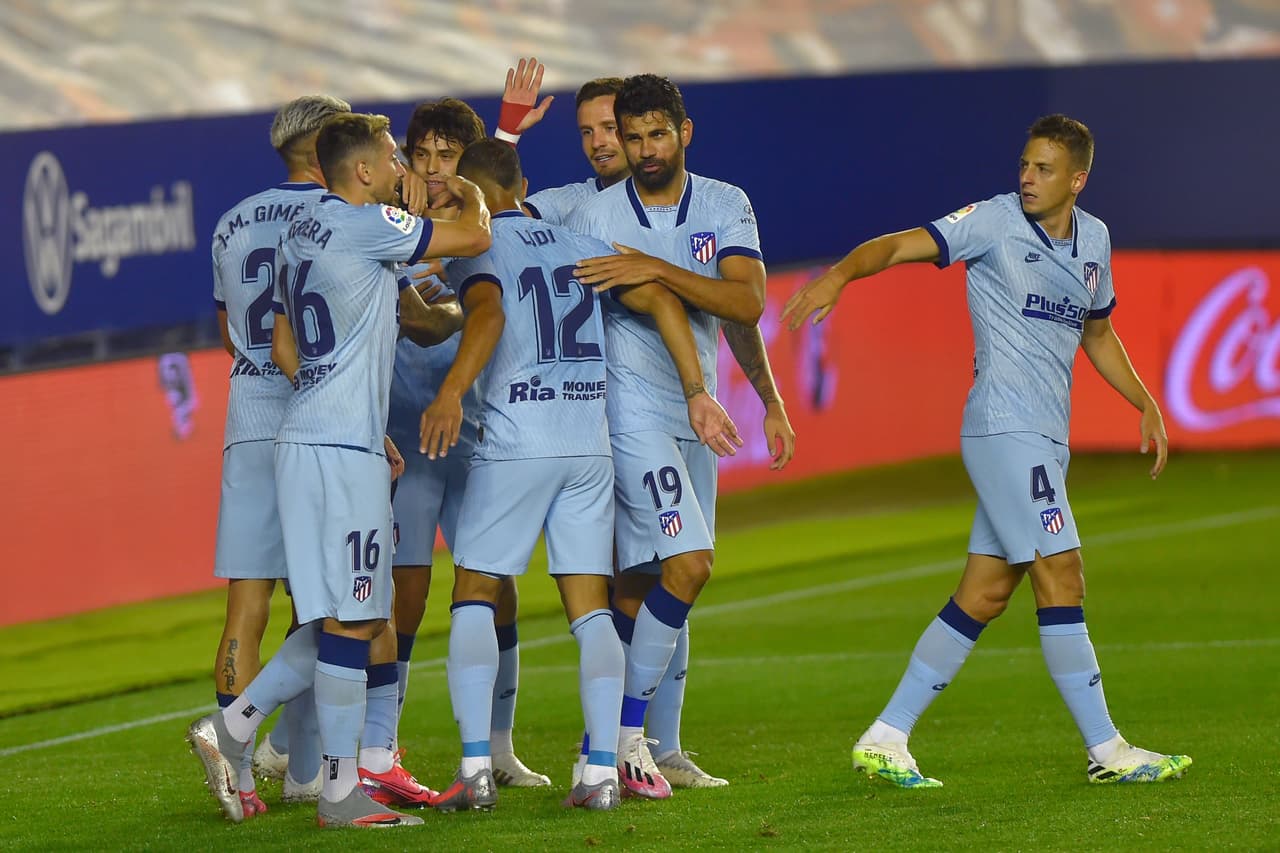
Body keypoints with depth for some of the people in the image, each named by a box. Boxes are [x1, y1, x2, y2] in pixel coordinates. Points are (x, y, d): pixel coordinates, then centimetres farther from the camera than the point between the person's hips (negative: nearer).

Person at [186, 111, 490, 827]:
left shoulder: (302, 233, 17)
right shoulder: (363, 224, -11)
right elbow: (475, 237, -6)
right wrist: (472, 193, 17)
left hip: (310, 440, 10)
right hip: (342, 450, -10)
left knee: (349, 617, 13)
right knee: (349, 619, -5)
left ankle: (232, 728, 11)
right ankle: (341, 790, -2)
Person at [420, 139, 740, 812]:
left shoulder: (473, 250, 0)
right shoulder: (578, 244, 17)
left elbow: (488, 315, -21)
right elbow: (660, 300, 11)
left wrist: (450, 393, -33)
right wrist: (697, 394, 13)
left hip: (514, 445, -4)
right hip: (590, 444, 5)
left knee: (474, 598, 5)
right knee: (590, 609, 5)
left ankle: (476, 766, -6)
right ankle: (601, 770, -5)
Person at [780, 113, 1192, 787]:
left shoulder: (1093, 239, 14)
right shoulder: (994, 222, -6)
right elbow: (903, 246, -17)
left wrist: (1145, 403, 26)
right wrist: (839, 274, -35)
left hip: (1046, 440, 7)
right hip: (1003, 428, -7)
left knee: (985, 593, 6)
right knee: (1060, 574, -11)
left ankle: (885, 738, 10)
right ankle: (1107, 751, -9)